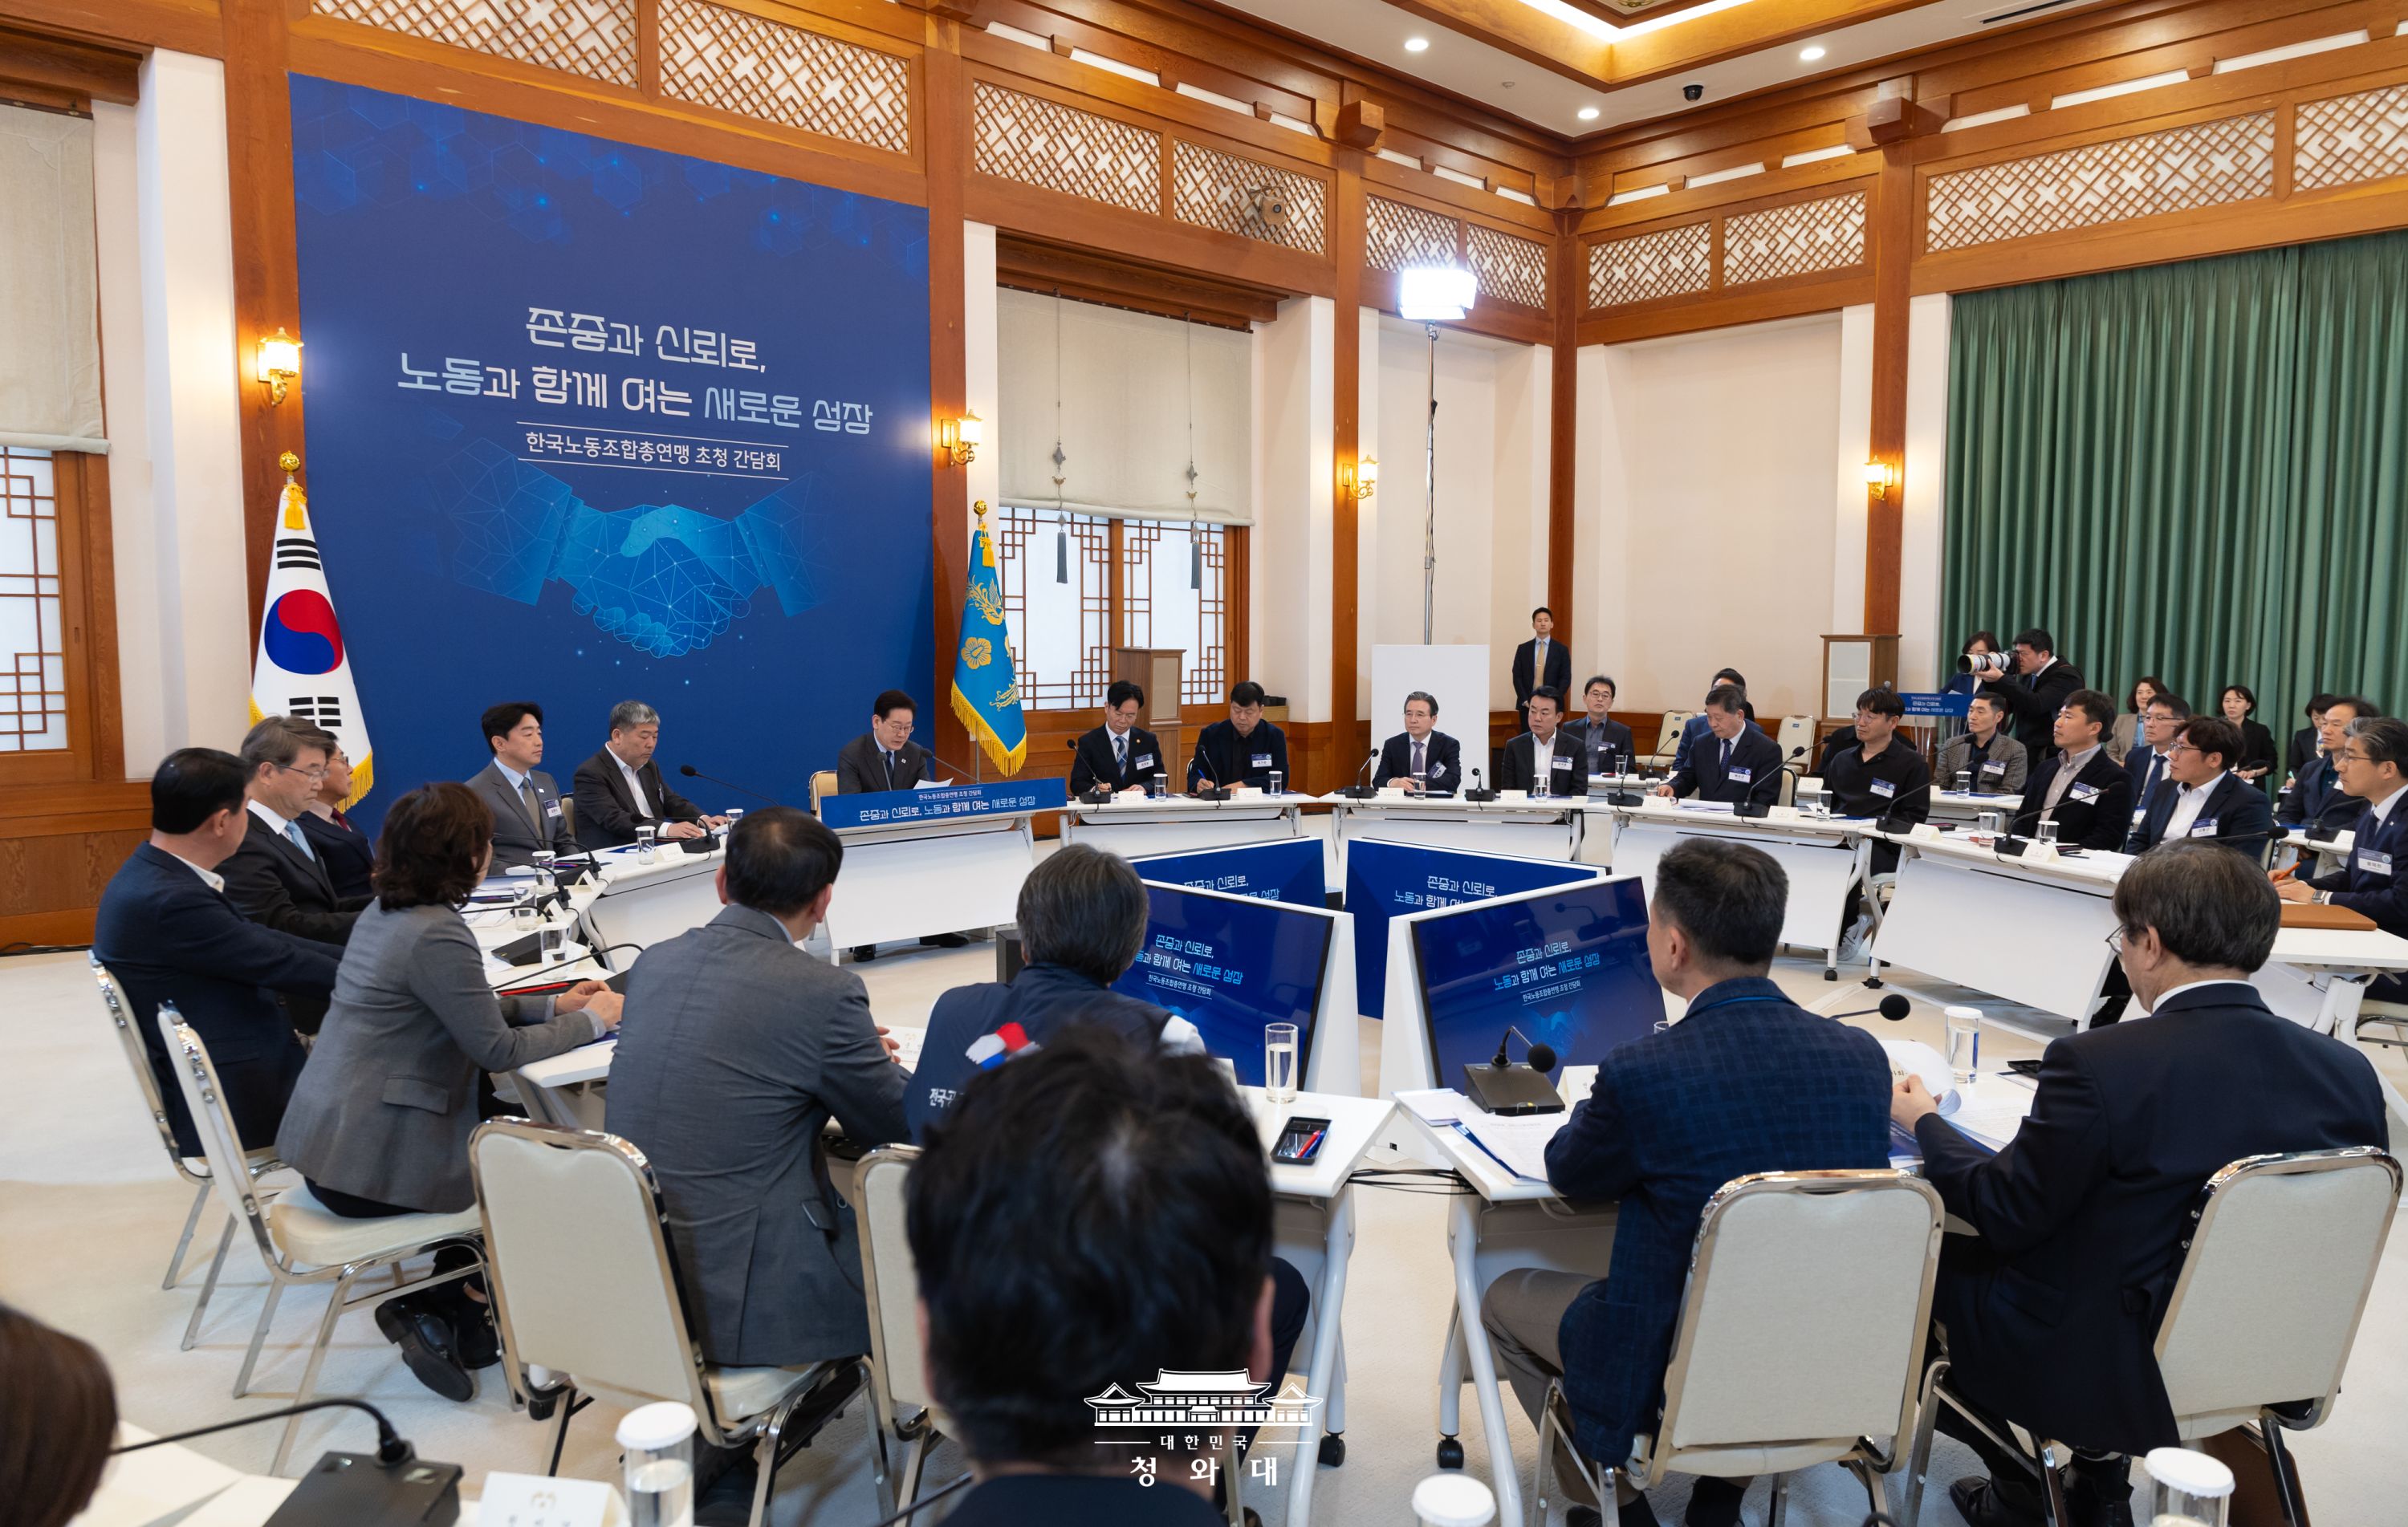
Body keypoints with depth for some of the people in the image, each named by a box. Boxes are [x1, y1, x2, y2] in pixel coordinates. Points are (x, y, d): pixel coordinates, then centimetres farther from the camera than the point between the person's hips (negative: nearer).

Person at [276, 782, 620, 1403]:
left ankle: (441, 1310, 21)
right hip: (369, 1164, -9)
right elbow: (496, 1048, -17)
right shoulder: (435, 934, -22)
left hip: (325, 1139, 9)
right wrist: (590, 1021, -4)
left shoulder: (385, 912, 7)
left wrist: (552, 1006, 12)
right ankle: (444, 1316, 17)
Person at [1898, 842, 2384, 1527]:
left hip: (2104, 1369, -6)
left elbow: (2004, 1214, -16)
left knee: (1939, 1254, 16)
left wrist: (1924, 1122, 1)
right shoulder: (2350, 1073, -10)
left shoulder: (2097, 1064, -27)